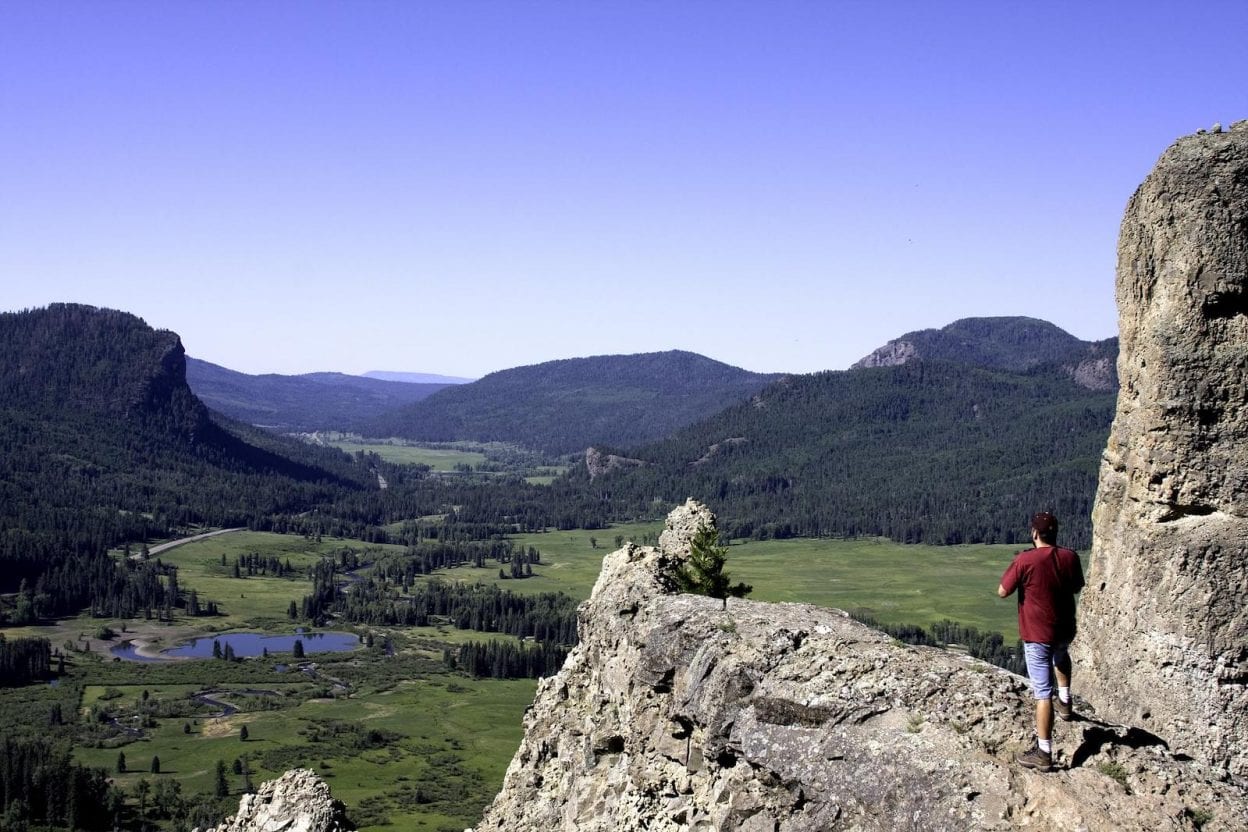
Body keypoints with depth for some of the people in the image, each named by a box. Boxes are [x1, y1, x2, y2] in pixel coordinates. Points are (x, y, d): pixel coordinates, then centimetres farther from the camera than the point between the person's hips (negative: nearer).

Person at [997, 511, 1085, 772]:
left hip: (1036, 635, -5)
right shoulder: (1070, 557, -6)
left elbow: (1003, 592, -10)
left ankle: (1044, 753, 1)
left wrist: (1016, 564, 1)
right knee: (1061, 654, 41)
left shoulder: (1025, 561, -21)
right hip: (1065, 630, 5)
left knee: (1043, 693, -2)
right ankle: (1064, 702, 47)